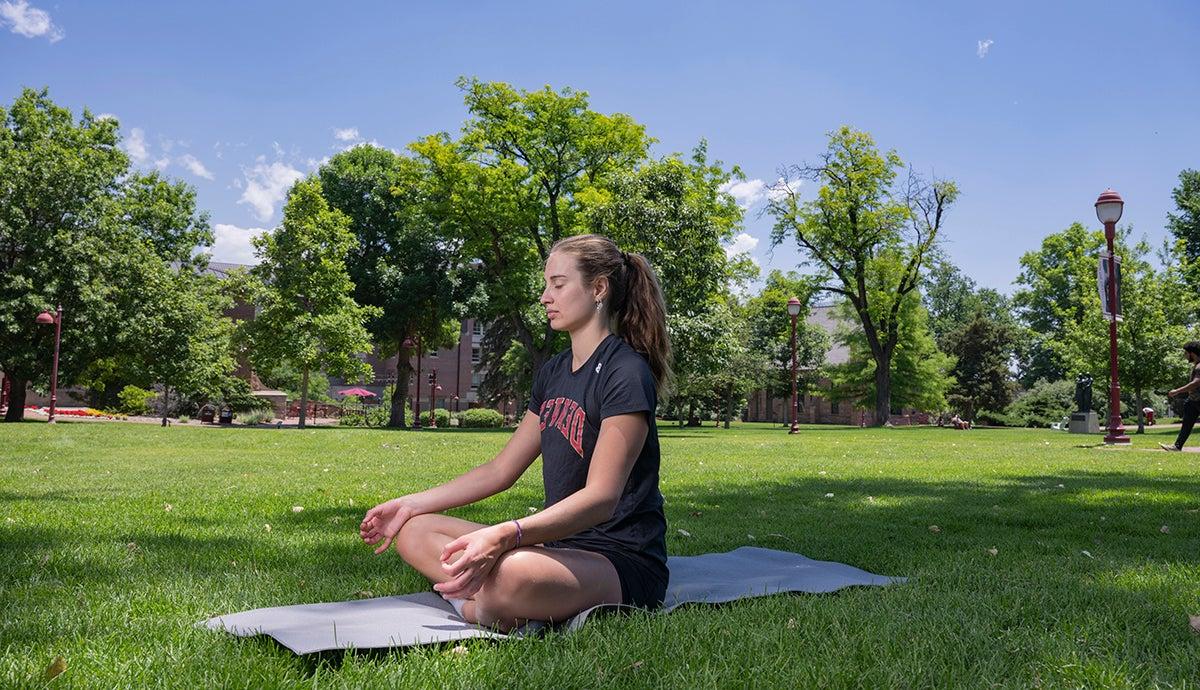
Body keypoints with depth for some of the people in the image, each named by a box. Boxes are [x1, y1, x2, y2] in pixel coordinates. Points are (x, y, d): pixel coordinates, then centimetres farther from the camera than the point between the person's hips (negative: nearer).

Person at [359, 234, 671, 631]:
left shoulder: (627, 374, -14)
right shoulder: (553, 374, 14)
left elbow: (601, 497, -23)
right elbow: (501, 470, 16)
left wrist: (504, 535, -37)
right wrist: (410, 504, 10)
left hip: (624, 561, -9)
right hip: (559, 544, 9)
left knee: (512, 575, -41)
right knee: (413, 531, 2)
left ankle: (474, 605, -10)